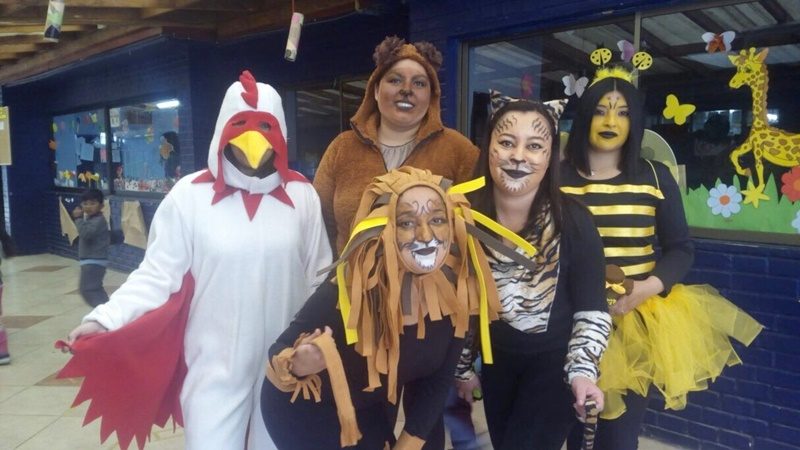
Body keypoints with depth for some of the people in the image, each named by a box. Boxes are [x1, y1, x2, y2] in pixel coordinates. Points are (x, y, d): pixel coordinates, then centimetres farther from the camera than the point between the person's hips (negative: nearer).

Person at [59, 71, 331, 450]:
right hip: (215, 364, -2)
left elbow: (320, 277, 4)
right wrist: (104, 319, -17)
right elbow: (157, 274, -5)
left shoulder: (301, 195, -2)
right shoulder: (189, 195, -9)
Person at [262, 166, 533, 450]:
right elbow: (281, 350, -22)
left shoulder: (456, 290, -19)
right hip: (307, 412, -4)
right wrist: (297, 365, -43)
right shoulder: (349, 290, -33)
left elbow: (440, 378, -6)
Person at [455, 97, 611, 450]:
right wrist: (463, 367, 6)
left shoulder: (573, 221, -19)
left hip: (556, 362, -3)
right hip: (495, 359, 4)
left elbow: (592, 309, -11)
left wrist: (582, 371, -23)